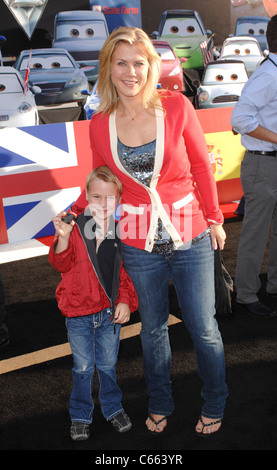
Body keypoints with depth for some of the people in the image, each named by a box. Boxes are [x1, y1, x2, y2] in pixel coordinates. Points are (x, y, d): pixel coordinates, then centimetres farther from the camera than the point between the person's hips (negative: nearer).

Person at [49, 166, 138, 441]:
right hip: (79, 313, -2)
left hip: (111, 311, 2)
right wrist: (63, 237, -33)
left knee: (108, 364, 17)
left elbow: (125, 271, 5)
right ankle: (80, 416, 32)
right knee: (83, 367, 11)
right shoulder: (76, 227, -13)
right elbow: (62, 264, -16)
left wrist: (125, 300, -3)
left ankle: (113, 408, 39)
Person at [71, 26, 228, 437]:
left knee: (203, 328, 11)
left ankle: (214, 406, 39)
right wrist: (74, 215, 4)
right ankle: (160, 404, 44)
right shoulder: (99, 125, -3)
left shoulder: (176, 106, -8)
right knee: (153, 328, 18)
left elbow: (202, 166, 1)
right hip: (139, 244, 2)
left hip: (190, 237, -1)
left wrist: (214, 219, 5)